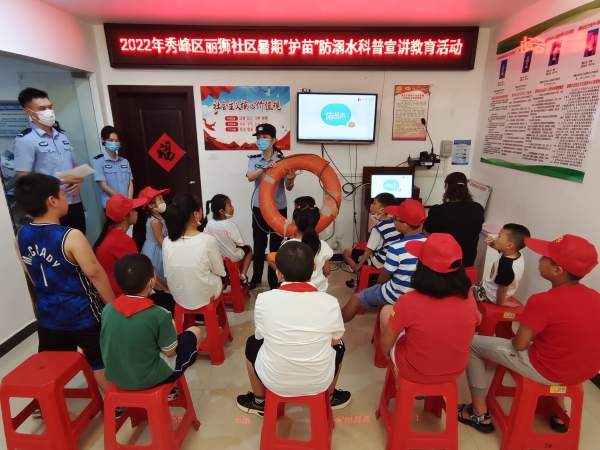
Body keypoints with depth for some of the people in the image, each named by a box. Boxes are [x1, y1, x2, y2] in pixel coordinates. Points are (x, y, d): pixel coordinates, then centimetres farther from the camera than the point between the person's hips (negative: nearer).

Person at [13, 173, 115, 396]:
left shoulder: (21, 236, -3)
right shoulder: (71, 237, -25)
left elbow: (31, 275, 9)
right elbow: (95, 274, -20)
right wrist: (113, 304, -7)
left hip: (47, 312, 6)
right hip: (82, 312, -6)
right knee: (100, 361, 10)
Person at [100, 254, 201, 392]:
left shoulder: (107, 309, -10)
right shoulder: (158, 314, -25)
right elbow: (169, 351, -14)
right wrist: (170, 329, 4)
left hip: (116, 377, 6)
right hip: (150, 379, -5)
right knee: (195, 332, 10)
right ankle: (166, 390, 25)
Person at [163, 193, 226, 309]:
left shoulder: (167, 242, -11)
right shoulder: (208, 240, -23)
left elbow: (167, 274, 1)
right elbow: (220, 272, -10)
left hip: (179, 298, 4)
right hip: (205, 298, -4)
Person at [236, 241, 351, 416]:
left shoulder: (264, 299, -18)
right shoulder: (329, 302, -17)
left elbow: (260, 335, 0)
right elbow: (335, 341, 0)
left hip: (275, 381, 0)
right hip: (319, 381, 1)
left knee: (252, 343, 28)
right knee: (339, 346, 30)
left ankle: (259, 402, 44)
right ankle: (330, 398, 48)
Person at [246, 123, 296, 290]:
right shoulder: (254, 159, 1)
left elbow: (289, 188, -7)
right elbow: (250, 177, -19)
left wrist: (290, 179, -29)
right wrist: (265, 168, -36)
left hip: (278, 209, -2)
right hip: (259, 208, 3)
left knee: (275, 246, 7)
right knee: (258, 245, 14)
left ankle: (274, 281, 22)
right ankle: (256, 278, 32)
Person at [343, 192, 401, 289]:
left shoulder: (378, 228, -26)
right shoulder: (394, 223, -2)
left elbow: (369, 250, -19)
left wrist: (359, 265, -7)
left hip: (379, 262, -8)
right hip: (392, 259, 8)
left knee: (347, 252, 4)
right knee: (361, 248, 27)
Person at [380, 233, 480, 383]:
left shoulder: (409, 301, -30)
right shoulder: (469, 299, -17)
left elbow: (386, 343, -15)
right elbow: (462, 337, 2)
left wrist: (386, 353, 8)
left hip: (414, 372, -4)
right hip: (455, 371, 4)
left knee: (386, 310, 14)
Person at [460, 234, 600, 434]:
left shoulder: (542, 301, -26)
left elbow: (519, 344, -17)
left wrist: (528, 334, 5)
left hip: (548, 371, -7)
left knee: (473, 344, 3)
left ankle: (480, 414, 13)